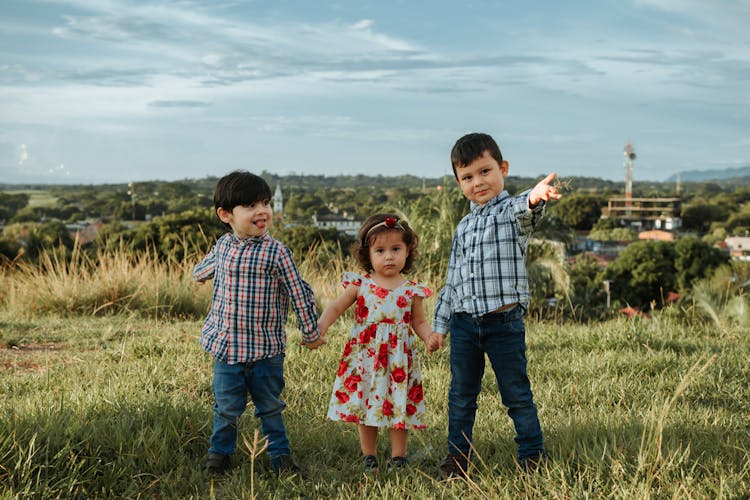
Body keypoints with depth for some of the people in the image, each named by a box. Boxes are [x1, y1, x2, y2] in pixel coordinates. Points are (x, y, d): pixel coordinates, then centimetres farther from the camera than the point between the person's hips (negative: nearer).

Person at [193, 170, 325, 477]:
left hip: (266, 349, -2)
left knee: (270, 408, 12)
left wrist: (311, 333, -1)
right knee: (227, 408, 12)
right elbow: (201, 271, 27)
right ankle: (220, 452, 32)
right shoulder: (222, 247, 0)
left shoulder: (276, 252, -12)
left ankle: (280, 455, 28)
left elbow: (299, 293, -5)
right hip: (226, 346, 2)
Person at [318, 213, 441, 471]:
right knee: (365, 406, 8)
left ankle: (398, 456, 18)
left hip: (399, 360, 0)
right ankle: (369, 455, 22)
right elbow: (336, 307, 2)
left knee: (400, 408, 4)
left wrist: (430, 336, -14)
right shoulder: (360, 285, -1)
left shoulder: (411, 290, 0)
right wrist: (320, 328, -14)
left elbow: (419, 322, 7)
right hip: (365, 358, 0)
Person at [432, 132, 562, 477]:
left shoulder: (512, 212, -3)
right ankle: (457, 455, 26)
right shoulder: (464, 226, 14)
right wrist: (440, 323, 19)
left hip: (505, 321, -5)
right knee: (461, 395, 12)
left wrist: (535, 197, -55)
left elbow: (524, 209, -30)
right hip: (464, 322, 5)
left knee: (517, 395, 4)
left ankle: (533, 455, 18)